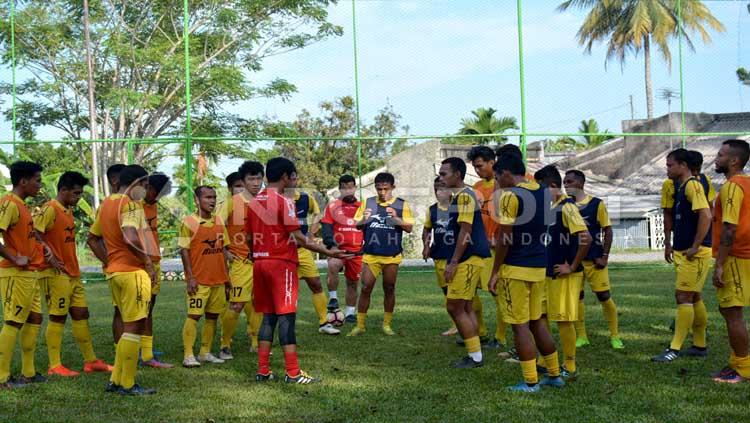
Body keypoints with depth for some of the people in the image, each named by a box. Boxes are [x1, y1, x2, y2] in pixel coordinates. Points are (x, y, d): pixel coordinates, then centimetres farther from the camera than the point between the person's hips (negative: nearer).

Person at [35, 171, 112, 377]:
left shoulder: (68, 211, 15)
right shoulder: (49, 209, -13)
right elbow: (33, 234, -22)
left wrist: (74, 267, 12)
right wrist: (50, 257, -21)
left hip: (73, 273, 9)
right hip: (56, 274, -9)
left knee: (81, 315, 11)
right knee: (57, 317, -3)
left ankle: (90, 361, 18)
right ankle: (54, 366, 4)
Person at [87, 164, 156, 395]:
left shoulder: (106, 203, 14)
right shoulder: (130, 204, -13)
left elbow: (92, 239, 20)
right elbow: (131, 238, -28)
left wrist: (108, 262, 17)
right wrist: (147, 261, -16)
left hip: (114, 271, 9)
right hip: (133, 272, -9)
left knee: (128, 326, 18)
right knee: (134, 328, -1)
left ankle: (115, 381, 21)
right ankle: (128, 385, 3)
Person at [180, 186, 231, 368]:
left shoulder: (219, 221, 10)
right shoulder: (189, 222, -6)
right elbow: (184, 251, -8)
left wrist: (226, 277, 13)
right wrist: (190, 277, -13)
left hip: (218, 279, 6)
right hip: (199, 280, -6)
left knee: (213, 316, 9)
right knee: (193, 315, -6)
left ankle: (205, 353, 18)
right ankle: (188, 355, -2)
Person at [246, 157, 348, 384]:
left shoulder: (254, 202, 11)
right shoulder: (283, 201, -11)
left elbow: (248, 238, 12)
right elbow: (297, 238, -14)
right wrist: (328, 252, -11)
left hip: (260, 263, 7)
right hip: (282, 264, -7)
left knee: (268, 317, 11)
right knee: (286, 317, -4)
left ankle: (263, 371, 11)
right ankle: (293, 373, -3)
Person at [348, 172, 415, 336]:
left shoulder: (401, 204, 1)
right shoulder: (367, 203, 4)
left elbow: (409, 228, -2)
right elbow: (356, 225, 6)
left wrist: (396, 218, -18)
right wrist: (363, 219, -16)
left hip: (392, 256, 0)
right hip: (371, 255, 0)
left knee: (389, 289, 8)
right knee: (366, 288, -2)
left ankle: (387, 324, 19)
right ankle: (360, 325, 6)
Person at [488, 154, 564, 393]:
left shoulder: (510, 195, -14)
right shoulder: (543, 193, 10)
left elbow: (505, 237, -15)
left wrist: (495, 272, -10)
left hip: (516, 268, -8)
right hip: (539, 266, 8)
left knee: (520, 325, 0)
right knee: (536, 321, 18)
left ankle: (530, 383, 3)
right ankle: (554, 375, 23)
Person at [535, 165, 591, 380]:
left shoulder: (567, 207, -16)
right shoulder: (552, 208, 11)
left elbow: (585, 238, -26)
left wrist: (573, 266, -19)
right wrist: (545, 265, 14)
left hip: (565, 276, -9)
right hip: (549, 273, 9)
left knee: (563, 319, -2)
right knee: (540, 317, 13)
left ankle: (570, 368, 8)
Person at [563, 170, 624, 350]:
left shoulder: (596, 204, -6)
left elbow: (607, 230, -3)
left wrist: (604, 256, -9)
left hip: (594, 259, -3)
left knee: (604, 296, 0)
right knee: (576, 296, 4)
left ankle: (615, 336, 12)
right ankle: (581, 337, 15)